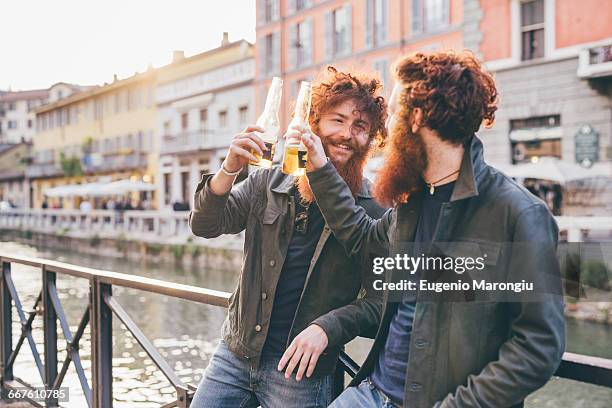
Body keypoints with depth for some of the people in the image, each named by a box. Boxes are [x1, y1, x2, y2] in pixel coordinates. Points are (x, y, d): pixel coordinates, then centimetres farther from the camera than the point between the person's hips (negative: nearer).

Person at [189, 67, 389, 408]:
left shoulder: (377, 211, -8)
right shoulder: (268, 183, 1)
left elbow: (381, 300, -9)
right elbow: (205, 226, -6)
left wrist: (327, 327, -25)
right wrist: (230, 169, -22)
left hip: (300, 371, -3)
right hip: (235, 353, 3)